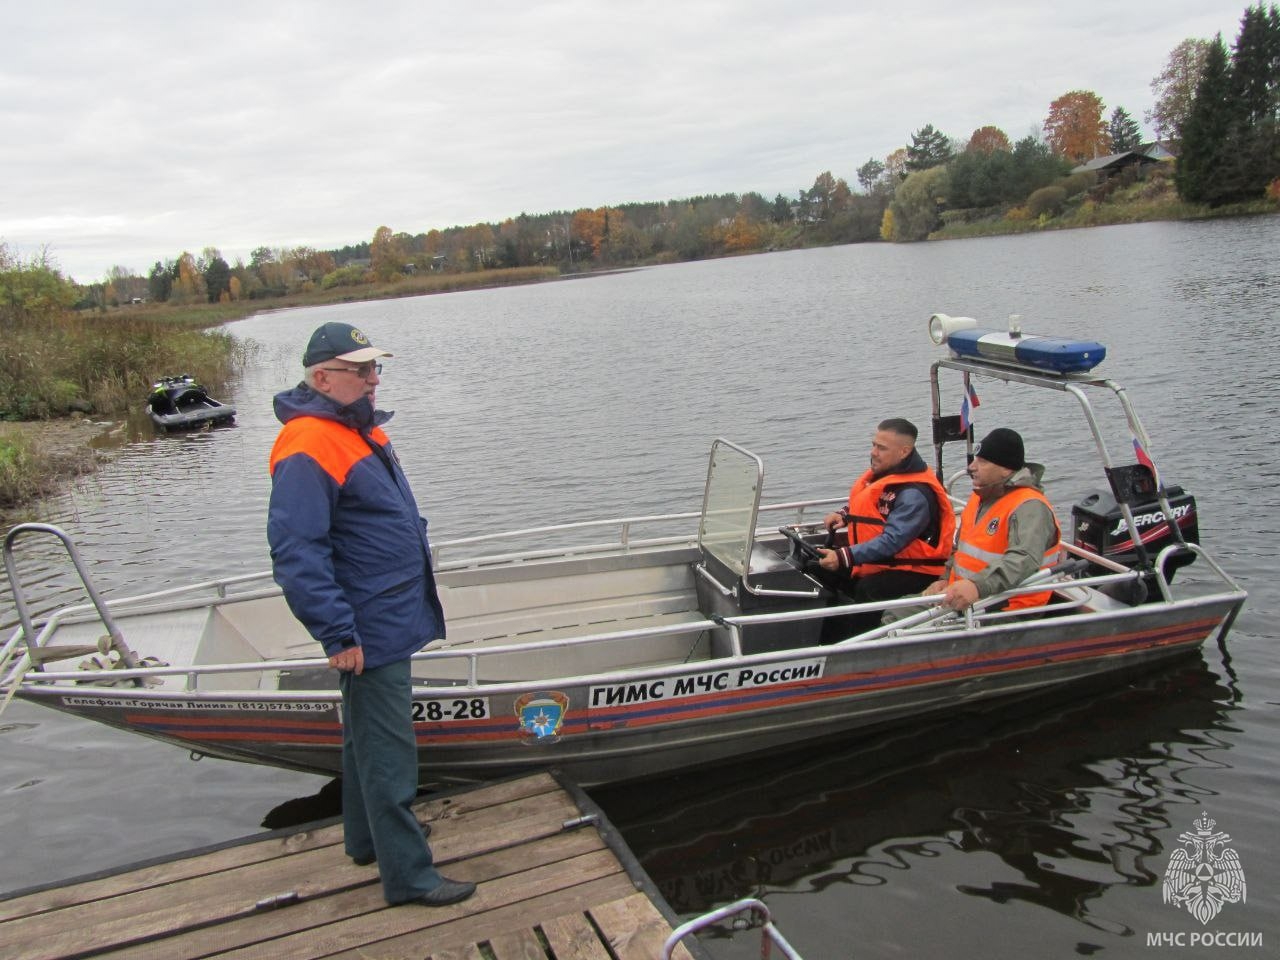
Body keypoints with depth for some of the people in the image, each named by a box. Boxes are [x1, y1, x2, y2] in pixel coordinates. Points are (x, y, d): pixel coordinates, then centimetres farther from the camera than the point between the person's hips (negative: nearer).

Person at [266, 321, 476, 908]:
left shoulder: (362, 430, 11)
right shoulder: (308, 448, -21)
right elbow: (296, 554, -26)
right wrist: (338, 635, -26)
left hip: (392, 619, 10)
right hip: (369, 632, -10)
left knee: (368, 737, 23)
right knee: (388, 753, 0)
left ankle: (370, 837, 40)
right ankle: (408, 874, 12)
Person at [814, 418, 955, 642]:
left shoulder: (915, 494, -25)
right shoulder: (883, 471, 5)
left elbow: (891, 541, -32)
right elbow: (866, 505, 24)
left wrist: (843, 557, -38)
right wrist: (844, 516, 2)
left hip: (914, 571, -10)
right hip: (881, 561, 10)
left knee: (867, 590, -34)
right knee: (825, 573, 1)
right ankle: (829, 642, 3)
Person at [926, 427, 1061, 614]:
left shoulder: (1029, 507, -16)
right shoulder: (980, 497, 14)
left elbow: (1024, 560, -34)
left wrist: (978, 586, -47)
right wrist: (947, 579, 10)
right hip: (961, 599, 9)